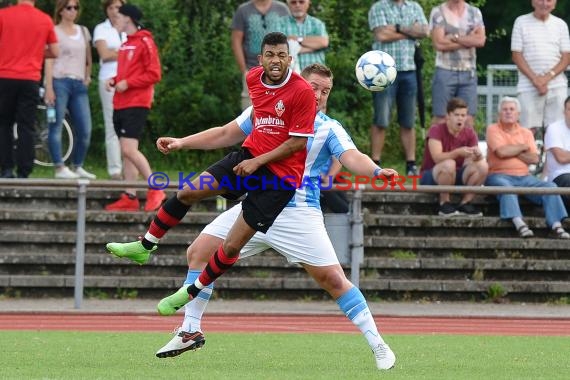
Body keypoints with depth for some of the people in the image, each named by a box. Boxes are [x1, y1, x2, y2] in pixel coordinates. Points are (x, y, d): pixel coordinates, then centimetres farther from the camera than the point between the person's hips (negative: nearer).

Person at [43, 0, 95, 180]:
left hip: (79, 84, 5)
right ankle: (60, 168, -8)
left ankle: (78, 167, 12)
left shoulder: (83, 31, 17)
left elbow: (88, 58, 26)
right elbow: (49, 61, -6)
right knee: (56, 126, -7)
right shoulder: (55, 32, 0)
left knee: (85, 130, 0)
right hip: (59, 82, -5)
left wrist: (87, 77, 14)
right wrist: (49, 88, -13)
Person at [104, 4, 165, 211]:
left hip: (136, 104, -8)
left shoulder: (144, 42, -7)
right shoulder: (125, 45, 17)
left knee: (129, 149, -16)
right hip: (120, 104, 8)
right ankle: (130, 197, 5)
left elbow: (153, 74, -11)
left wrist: (127, 83, -15)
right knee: (126, 152, 5)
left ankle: (155, 191, -8)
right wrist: (114, 80, 7)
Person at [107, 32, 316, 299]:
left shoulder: (302, 92, -19)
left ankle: (192, 292, 16)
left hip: (280, 176, -6)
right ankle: (145, 246, 20)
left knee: (231, 247, -6)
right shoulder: (253, 78, 2)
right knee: (187, 192, -1)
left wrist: (257, 162, -16)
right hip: (249, 157, 6)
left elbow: (299, 141, -16)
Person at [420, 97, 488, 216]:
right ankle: (444, 204, -21)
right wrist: (458, 152, -45)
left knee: (483, 166, -20)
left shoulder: (469, 133, 0)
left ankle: (465, 203, -9)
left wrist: (478, 155, -34)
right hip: (430, 177, -5)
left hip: (456, 177, 5)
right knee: (449, 164, -38)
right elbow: (437, 158, -29)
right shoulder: (436, 131, -16)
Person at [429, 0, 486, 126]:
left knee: (468, 121, 0)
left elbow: (481, 40, -5)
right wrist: (469, 40, -6)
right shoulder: (438, 12, -1)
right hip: (445, 72, -3)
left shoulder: (474, 13, 10)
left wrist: (454, 37, -11)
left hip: (469, 73, 3)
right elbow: (439, 43, -12)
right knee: (441, 120, -4)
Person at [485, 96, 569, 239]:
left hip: (524, 177, 5)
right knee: (506, 187, -39)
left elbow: (534, 158, 4)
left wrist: (512, 152, -4)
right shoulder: (493, 129, 7)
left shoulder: (526, 133, 18)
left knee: (550, 186, -18)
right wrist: (523, 147, 2)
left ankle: (556, 226, -30)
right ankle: (519, 224, -55)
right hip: (499, 175, -5)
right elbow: (501, 151, -11)